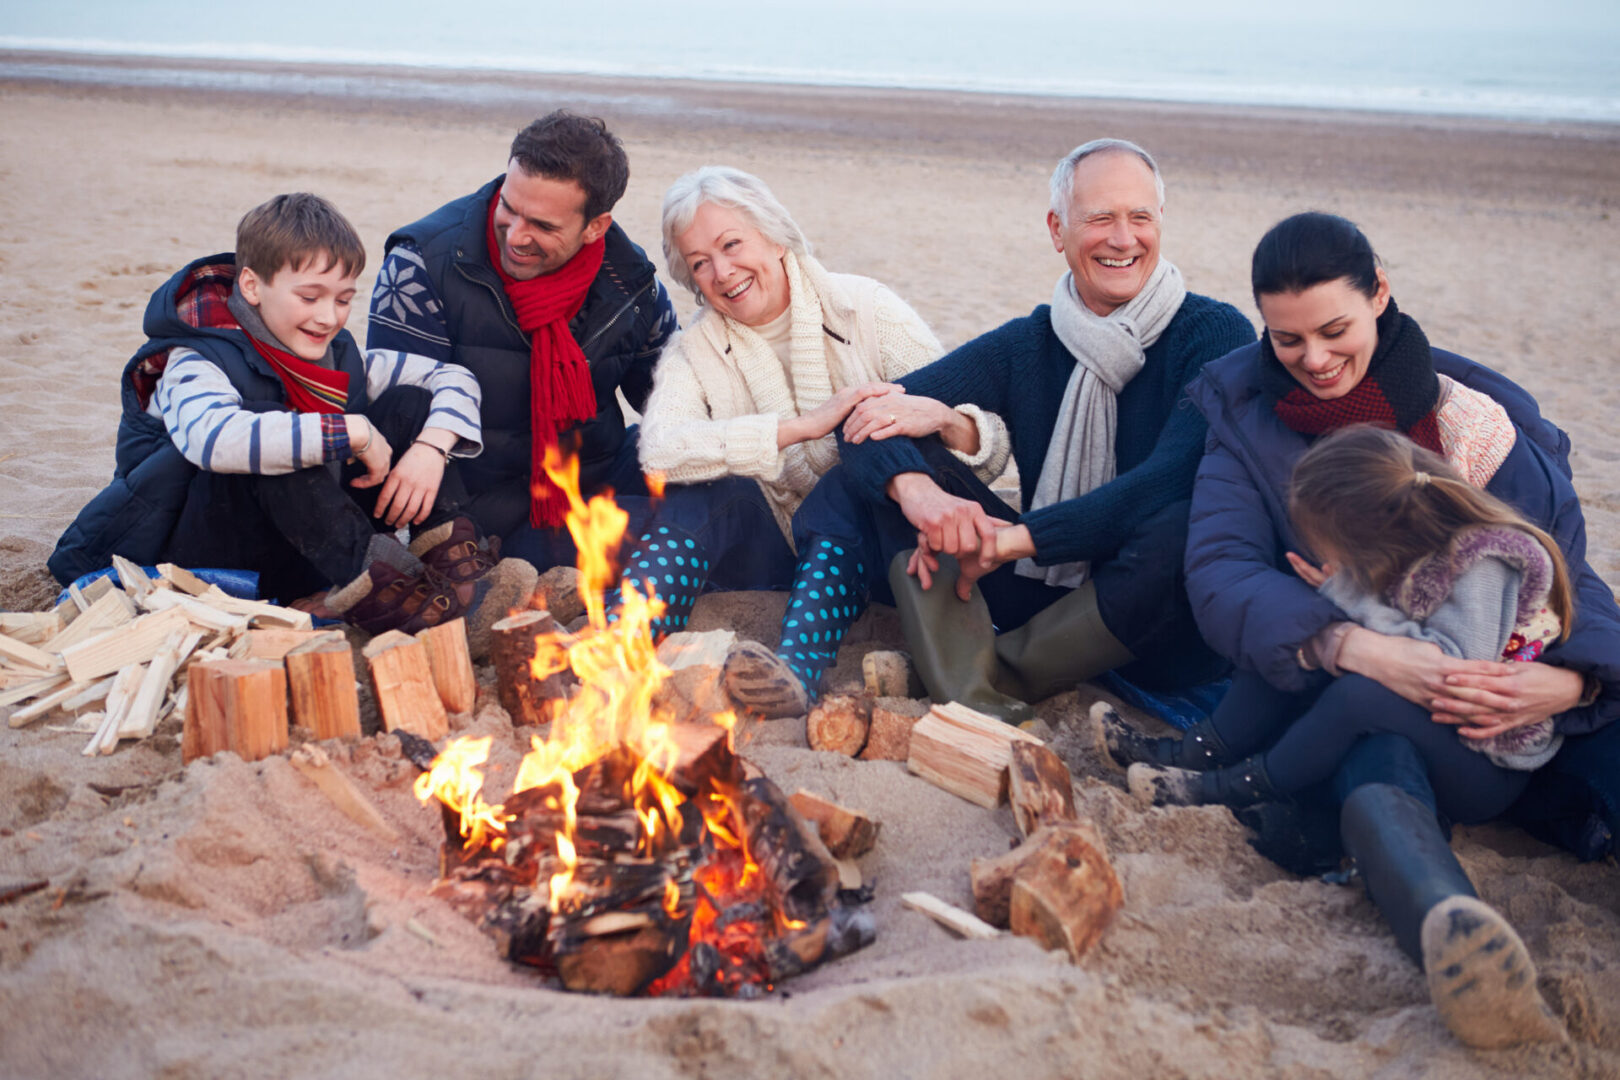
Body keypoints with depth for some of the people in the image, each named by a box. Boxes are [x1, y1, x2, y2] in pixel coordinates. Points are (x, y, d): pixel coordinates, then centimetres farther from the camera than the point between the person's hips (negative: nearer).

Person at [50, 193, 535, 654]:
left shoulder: (339, 358, 4)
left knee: (408, 404, -3)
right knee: (267, 437, -35)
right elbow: (212, 436, -40)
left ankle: (457, 566, -23)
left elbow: (454, 379, 8)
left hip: (295, 556, 6)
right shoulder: (195, 365, -16)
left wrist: (431, 447, -14)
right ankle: (382, 592, -36)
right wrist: (351, 432, -35)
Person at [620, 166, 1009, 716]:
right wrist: (807, 424, -31)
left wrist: (943, 418, -35)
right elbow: (660, 449, -23)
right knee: (699, 482, -23)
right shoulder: (693, 352, 2)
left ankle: (798, 664, -52)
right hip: (771, 559, 2)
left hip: (868, 554, -2)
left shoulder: (863, 309, -4)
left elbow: (992, 448, -10)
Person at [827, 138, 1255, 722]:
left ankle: (1001, 678, -17)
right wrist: (915, 490, -28)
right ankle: (973, 705, -29)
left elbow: (1174, 479, -23)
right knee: (888, 458, -9)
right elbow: (870, 413, -5)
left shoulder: (1216, 334, -7)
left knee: (1179, 527, -39)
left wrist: (1018, 537, -30)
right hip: (1051, 598, 4)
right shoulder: (1027, 344, 4)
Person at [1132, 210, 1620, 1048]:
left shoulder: (1479, 421, 5)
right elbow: (1218, 574, -11)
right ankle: (1450, 923, -67)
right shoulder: (1249, 422, 6)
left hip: (1481, 726, 2)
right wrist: (1366, 650, -29)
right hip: (1321, 688, -2)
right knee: (1375, 766, -41)